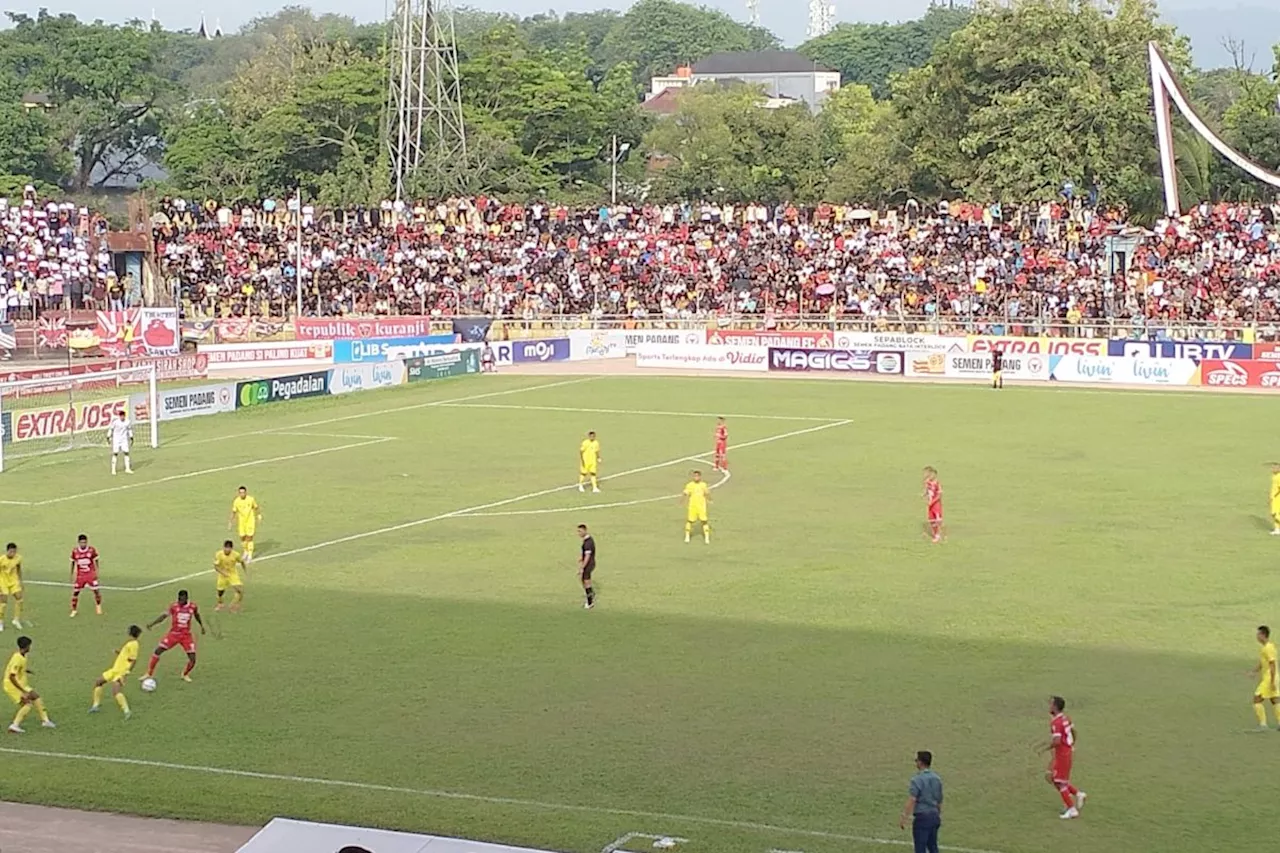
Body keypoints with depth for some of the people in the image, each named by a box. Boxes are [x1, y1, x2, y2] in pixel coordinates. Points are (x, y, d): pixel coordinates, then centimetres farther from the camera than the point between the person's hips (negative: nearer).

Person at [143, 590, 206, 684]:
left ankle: (185, 674, 23)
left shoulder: (193, 606, -5)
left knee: (192, 658, -7)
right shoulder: (174, 606, -11)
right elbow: (164, 615, -12)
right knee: (158, 651, -13)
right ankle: (149, 674, -1)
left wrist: (201, 626, 25)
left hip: (186, 635, 1)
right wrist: (152, 623, -25)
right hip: (173, 634, -1)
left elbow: (197, 615, 16)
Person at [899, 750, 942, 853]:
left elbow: (911, 801, -19)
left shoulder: (917, 779, -13)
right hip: (934, 816, 7)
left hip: (922, 817, -7)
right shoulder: (937, 779, 9)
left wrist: (904, 818, -18)